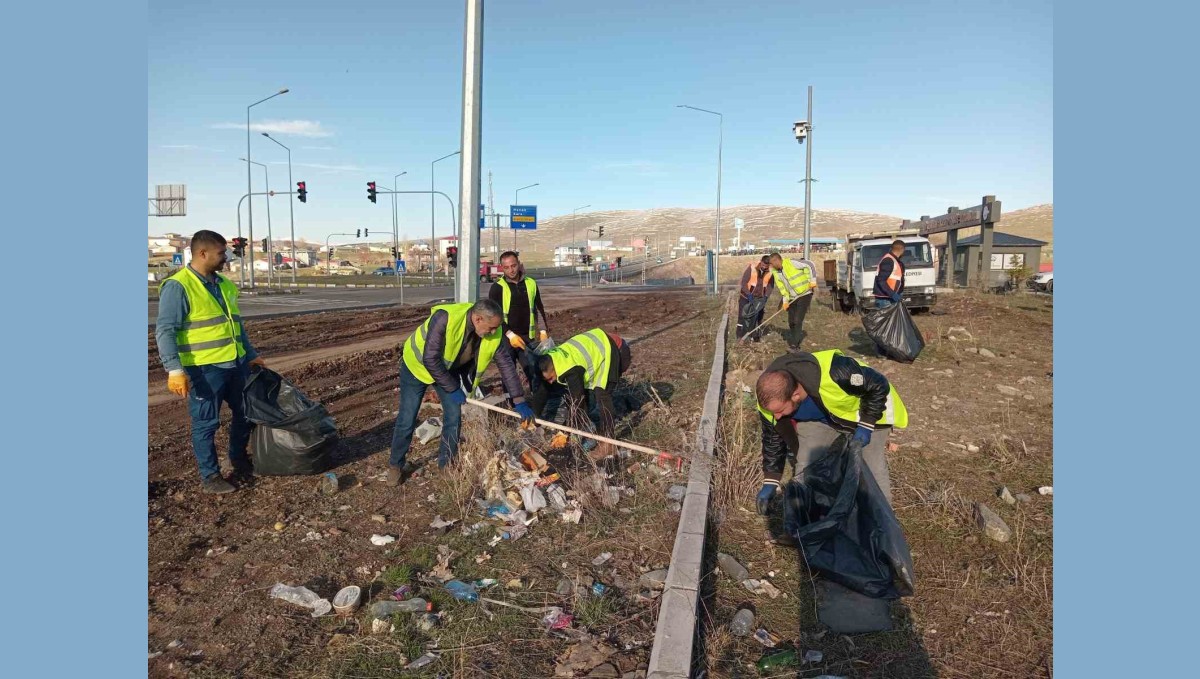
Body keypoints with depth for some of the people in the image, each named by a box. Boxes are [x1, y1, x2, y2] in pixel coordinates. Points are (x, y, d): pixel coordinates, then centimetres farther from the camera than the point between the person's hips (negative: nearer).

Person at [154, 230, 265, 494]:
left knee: (246, 413, 17)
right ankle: (209, 477, 16)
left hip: (237, 364, 8)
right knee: (206, 423, 3)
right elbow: (165, 331, -16)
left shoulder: (224, 284, 12)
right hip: (204, 369, -8)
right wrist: (174, 369, -24)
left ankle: (239, 459, 37)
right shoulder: (178, 287, -12)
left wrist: (251, 355, 23)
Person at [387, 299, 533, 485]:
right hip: (418, 364, -5)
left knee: (454, 416, 0)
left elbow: (506, 364, -15)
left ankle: (446, 465, 18)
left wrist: (519, 401, -17)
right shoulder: (445, 318, -40)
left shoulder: (493, 334, -23)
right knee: (407, 420, -1)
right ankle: (396, 465, 20)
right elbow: (430, 359, -35)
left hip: (449, 368, 5)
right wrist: (453, 389, -27)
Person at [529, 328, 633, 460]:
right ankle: (583, 429, 18)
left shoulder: (571, 370, -36)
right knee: (581, 391, 6)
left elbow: (575, 401, -33)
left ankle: (607, 443, -16)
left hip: (611, 351, -9)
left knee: (602, 395, -19)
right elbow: (541, 391, 0)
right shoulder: (550, 362, -10)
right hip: (595, 348, 9)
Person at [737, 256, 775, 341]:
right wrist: (749, 295, -26)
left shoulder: (771, 271, -13)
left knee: (758, 317, 5)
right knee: (743, 315, -5)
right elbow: (744, 282, -20)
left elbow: (771, 285, -6)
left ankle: (756, 337, 15)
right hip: (746, 295, -3)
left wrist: (766, 297, -19)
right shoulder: (751, 267, -21)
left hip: (760, 297, 3)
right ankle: (741, 336, 1)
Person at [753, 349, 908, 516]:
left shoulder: (834, 373, -45)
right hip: (821, 419, 3)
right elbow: (773, 438, -8)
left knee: (873, 472, -7)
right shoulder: (771, 400, -28)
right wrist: (770, 482, -4)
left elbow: (878, 386, -26)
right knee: (804, 473, -6)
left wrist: (866, 426, -27)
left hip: (869, 413, -3)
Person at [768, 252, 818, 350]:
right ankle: (792, 341, 29)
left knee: (798, 321, -11)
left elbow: (809, 265, -18)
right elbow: (782, 288, 10)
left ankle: (795, 345, -6)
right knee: (791, 321, 10)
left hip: (804, 294, -7)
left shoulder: (791, 263, -19)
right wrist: (785, 300, -1)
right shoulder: (777, 273, 4)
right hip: (793, 298, 7)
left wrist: (812, 280, -20)